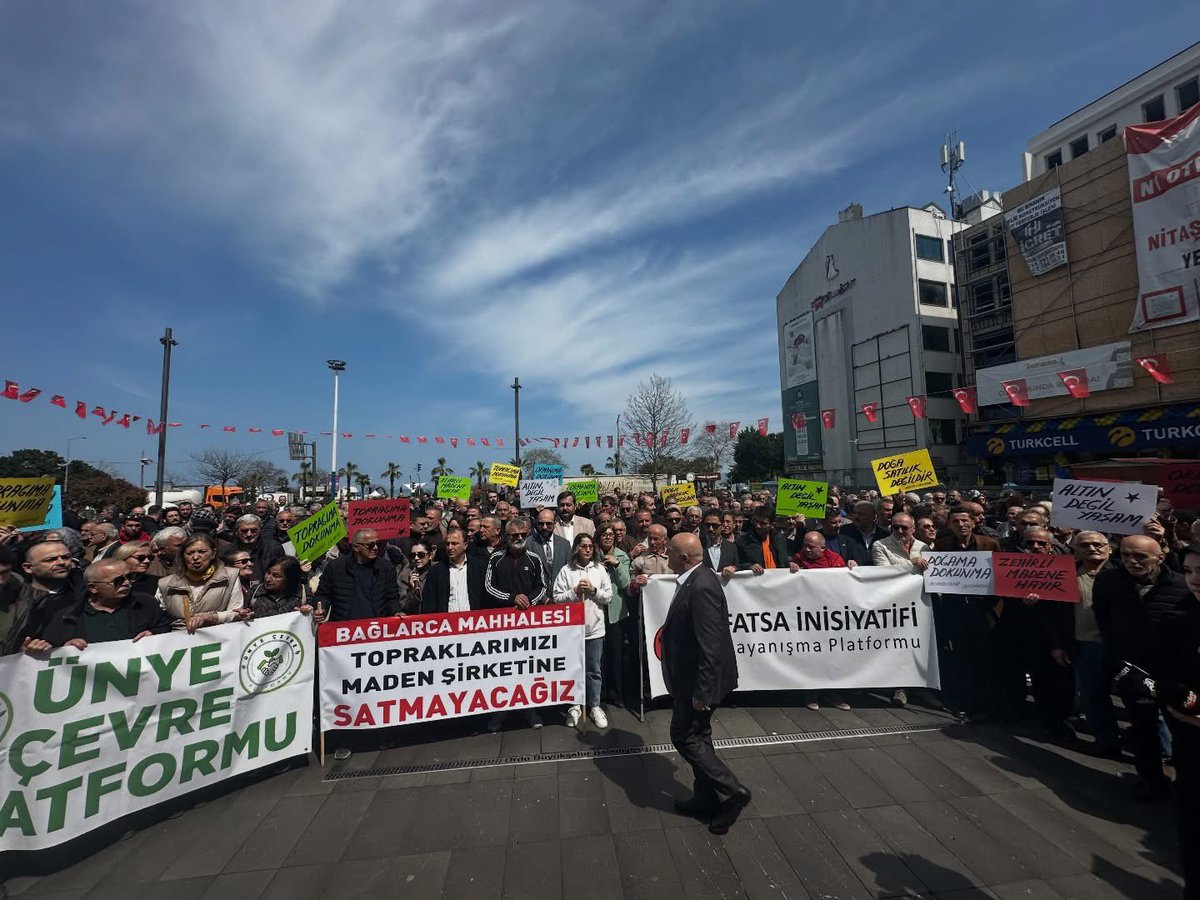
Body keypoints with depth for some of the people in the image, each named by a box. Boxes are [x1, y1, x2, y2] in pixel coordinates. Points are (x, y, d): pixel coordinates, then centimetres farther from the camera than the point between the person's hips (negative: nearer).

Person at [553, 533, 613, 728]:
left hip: (595, 628, 1)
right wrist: (575, 591, -17)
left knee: (594, 671, 11)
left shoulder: (600, 570, 2)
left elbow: (608, 596, 2)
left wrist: (594, 590, -13)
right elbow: (557, 598, -6)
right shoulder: (566, 571, -4)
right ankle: (575, 706, 28)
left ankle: (594, 706, 27)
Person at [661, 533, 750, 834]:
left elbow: (710, 646, -28)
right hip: (692, 676, 10)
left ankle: (732, 792, 19)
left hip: (699, 680, -10)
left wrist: (701, 691, -22)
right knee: (697, 736, 21)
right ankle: (706, 800, 37)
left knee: (685, 737, 6)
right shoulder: (694, 580, 2)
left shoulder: (701, 587, -29)